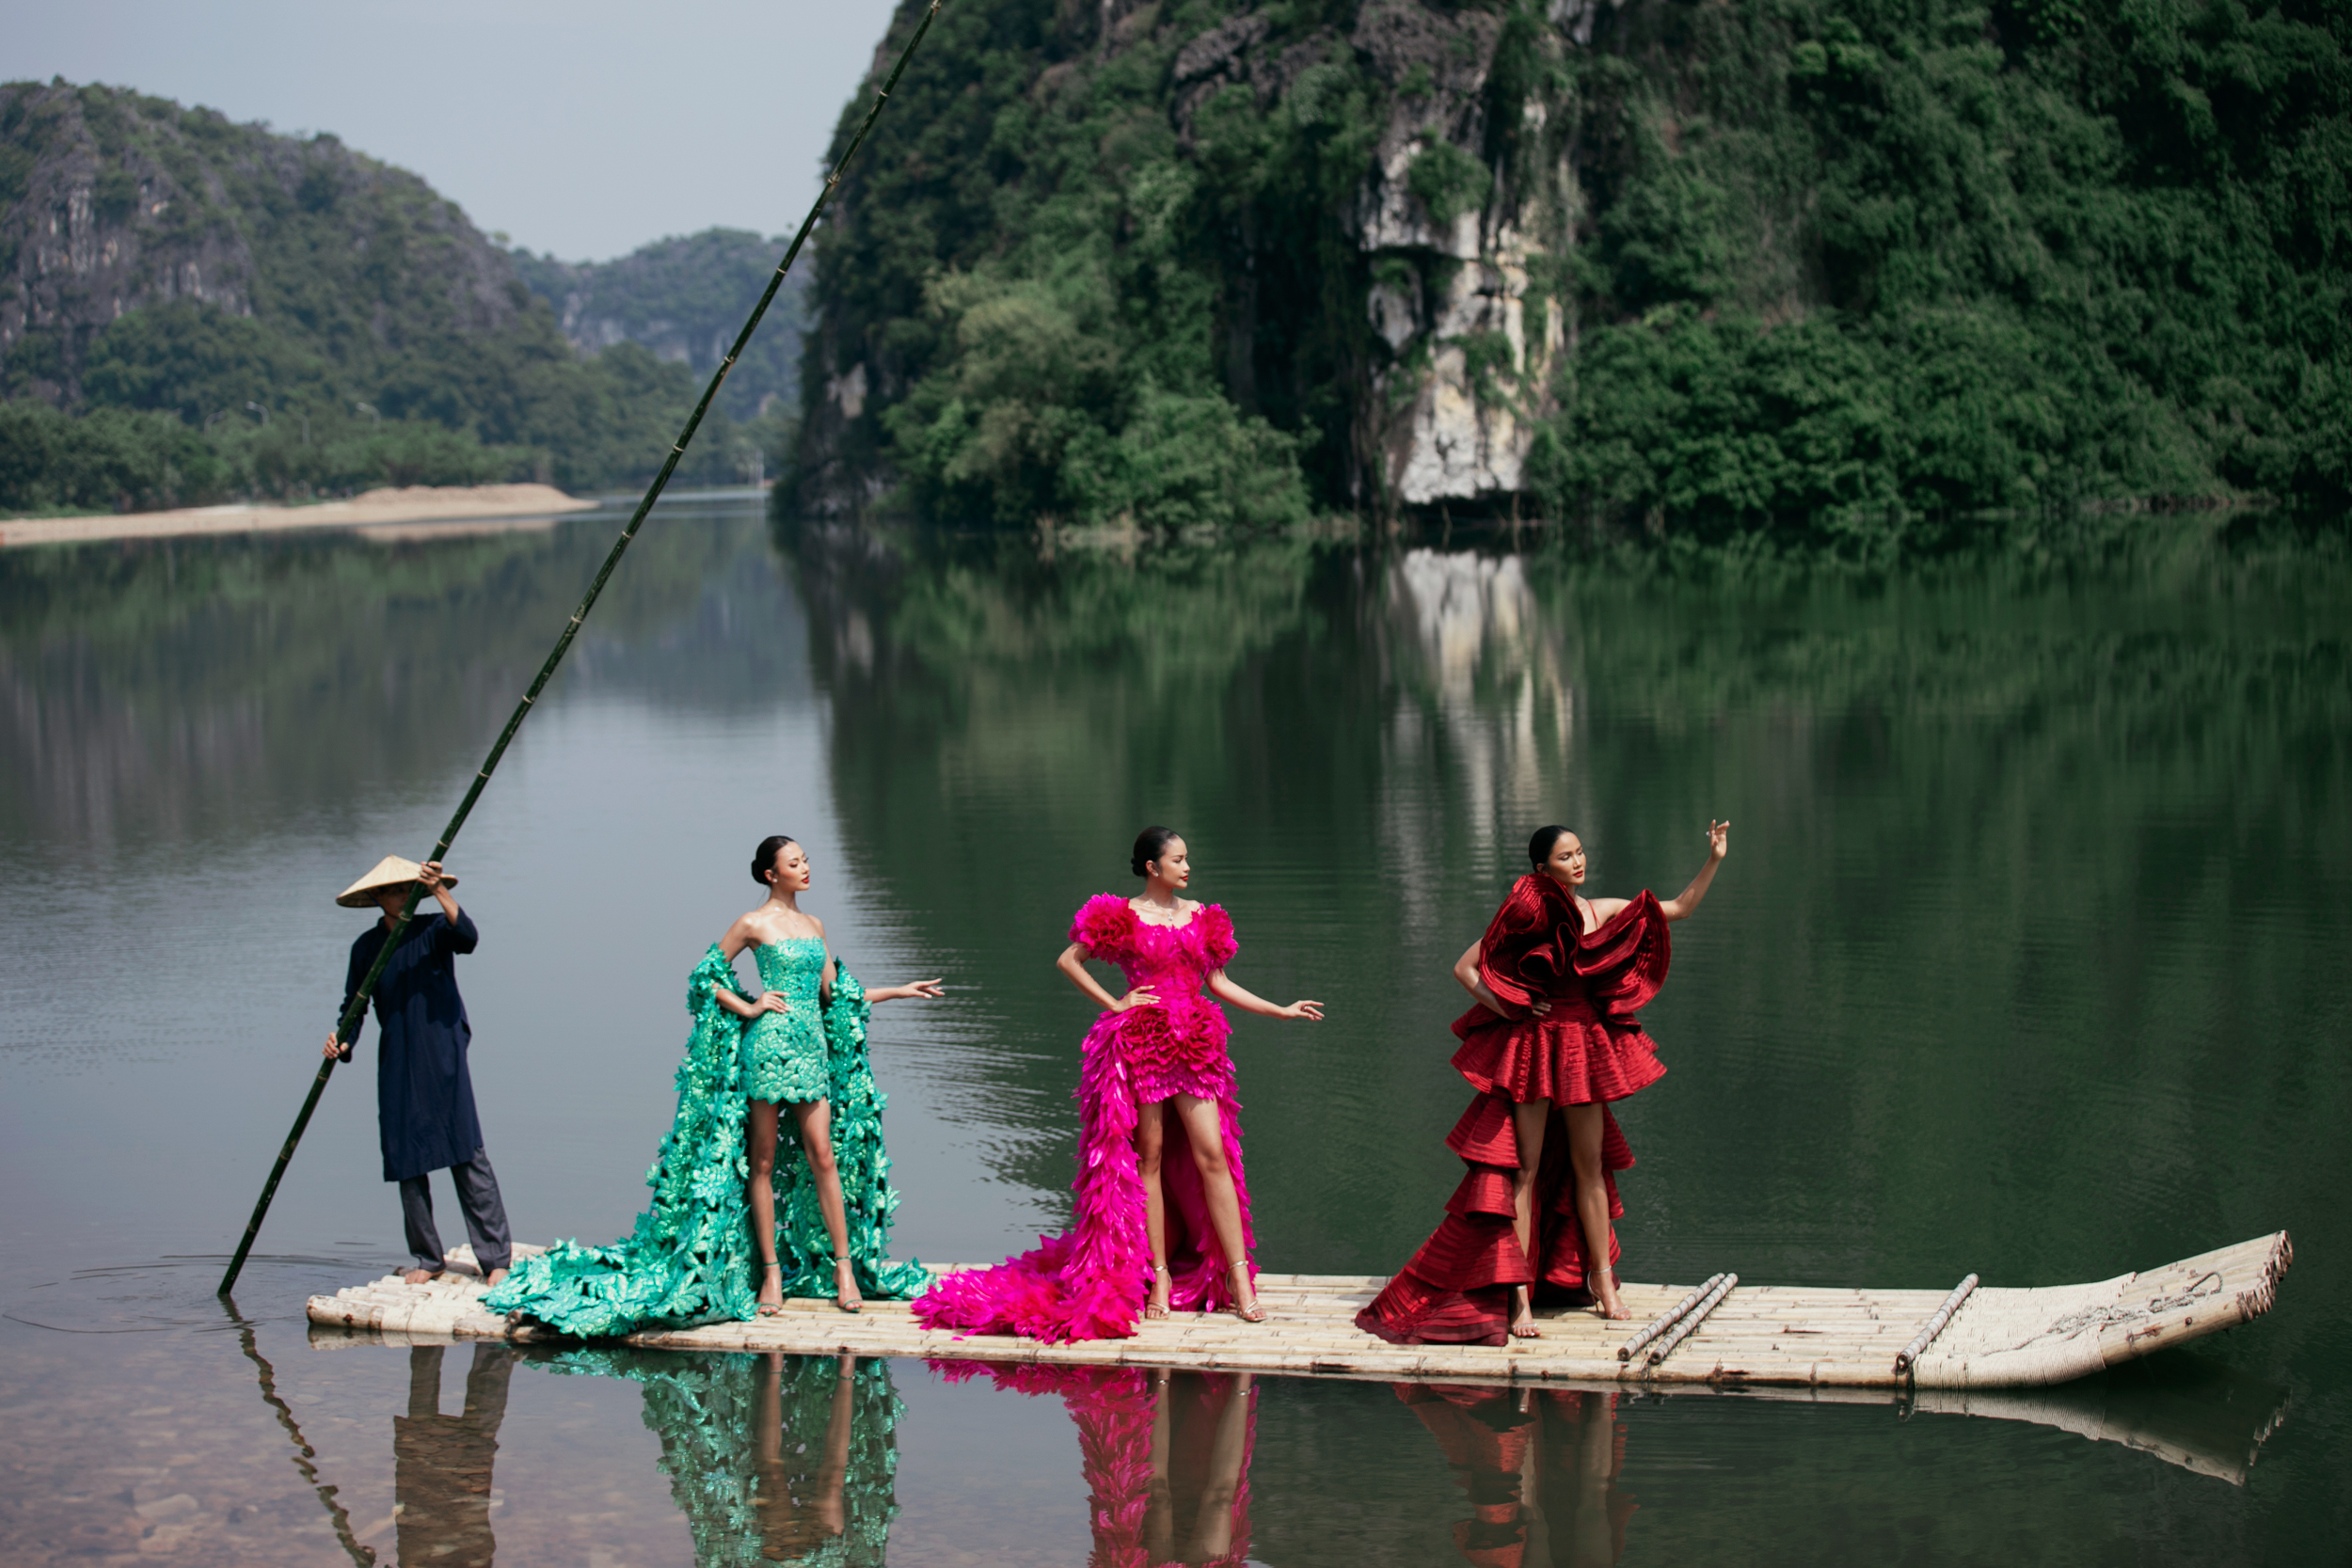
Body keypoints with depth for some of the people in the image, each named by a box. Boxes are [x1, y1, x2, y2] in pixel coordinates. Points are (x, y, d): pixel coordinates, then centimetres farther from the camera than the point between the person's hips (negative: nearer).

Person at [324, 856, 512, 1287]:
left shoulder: (433, 929, -1)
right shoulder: (366, 947, 8)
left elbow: (468, 936, -23)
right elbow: (354, 1005, 10)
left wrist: (439, 891, -32)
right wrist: (343, 1040, -9)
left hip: (443, 1060, -4)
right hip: (396, 1066, 4)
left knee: (468, 1155, -8)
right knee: (407, 1162, 4)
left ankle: (496, 1257, -7)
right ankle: (426, 1258, 15)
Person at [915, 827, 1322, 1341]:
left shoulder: (1201, 916, 13)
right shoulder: (1121, 916, 1)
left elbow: (1217, 981, 18)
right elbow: (1068, 959, 6)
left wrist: (1282, 1011, 14)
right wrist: (1115, 1003, -1)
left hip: (1194, 1044, 3)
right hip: (1141, 1042, -3)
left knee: (1212, 1154, -5)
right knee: (1149, 1157, 2)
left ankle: (1237, 1276, -5)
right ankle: (1160, 1275, 9)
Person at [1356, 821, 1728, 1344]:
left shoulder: (1604, 912, 7)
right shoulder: (1525, 912, -5)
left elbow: (1680, 908, 14)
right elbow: (1464, 968, -1)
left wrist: (1714, 860, 5)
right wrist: (1506, 1009, -11)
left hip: (1585, 1045, 4)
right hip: (1530, 1046, -4)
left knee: (1589, 1165, 10)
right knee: (1526, 1167, -6)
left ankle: (1602, 1279, 19)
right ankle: (1519, 1294, -7)